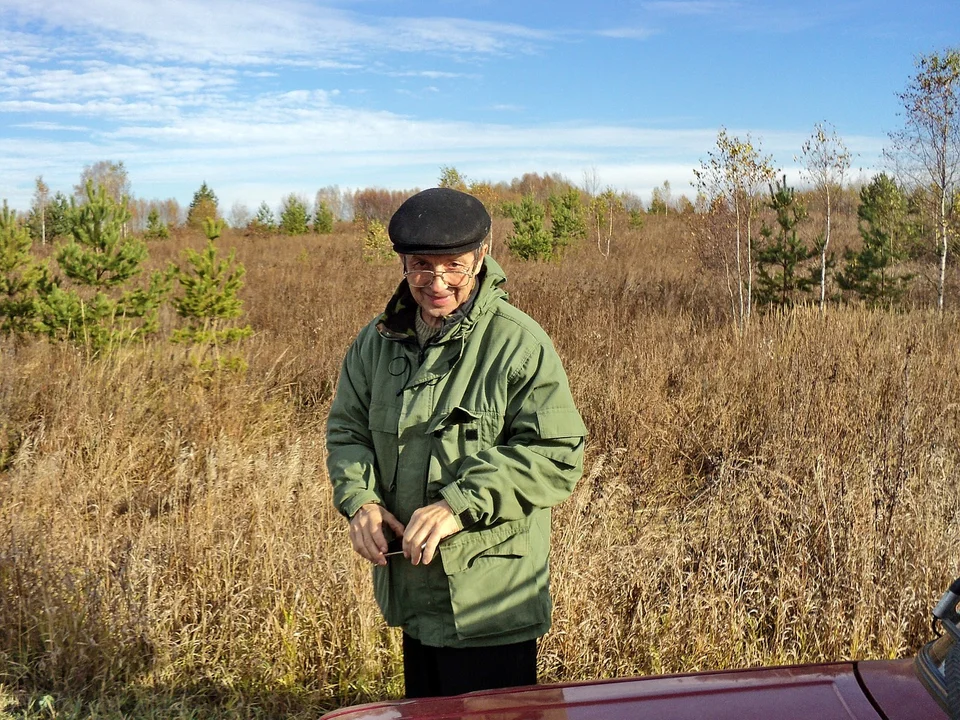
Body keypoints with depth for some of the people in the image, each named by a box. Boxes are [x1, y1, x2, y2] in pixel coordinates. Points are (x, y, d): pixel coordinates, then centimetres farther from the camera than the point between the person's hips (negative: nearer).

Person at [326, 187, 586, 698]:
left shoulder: (520, 344, -15)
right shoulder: (379, 340, 5)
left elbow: (556, 455, -19)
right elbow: (347, 428, 11)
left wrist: (459, 505, -25)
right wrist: (360, 501, -9)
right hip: (412, 596, 6)